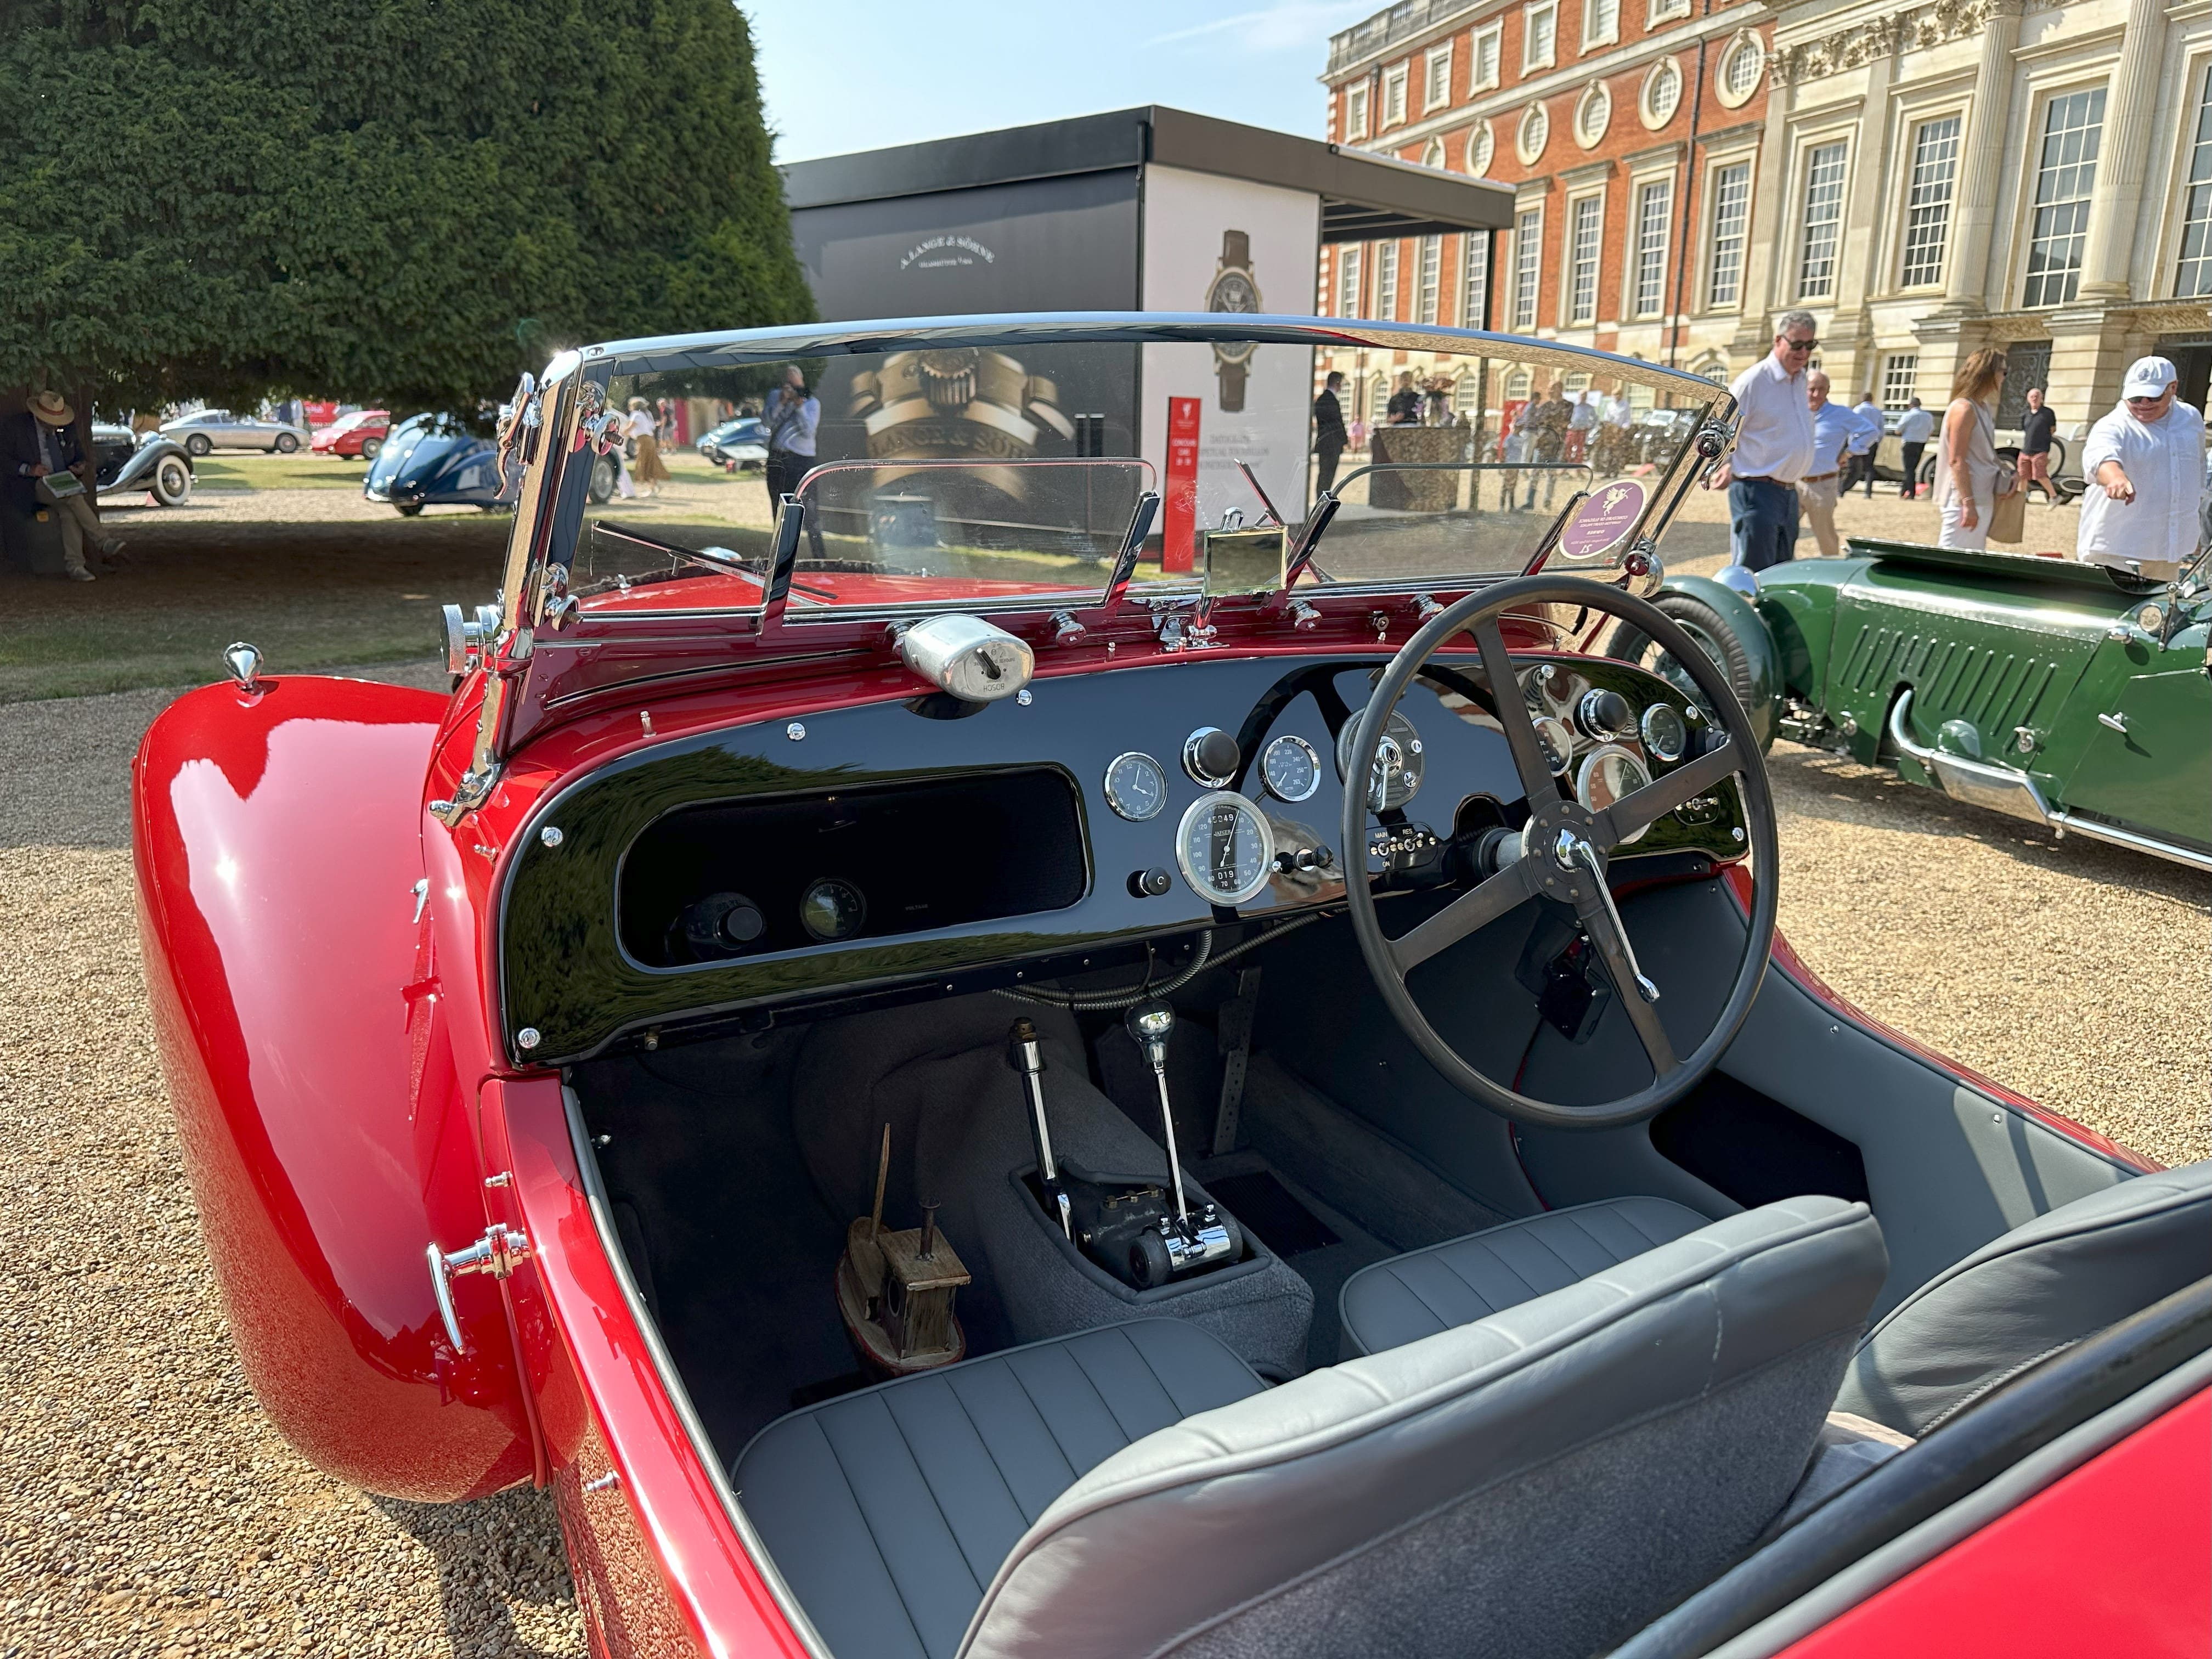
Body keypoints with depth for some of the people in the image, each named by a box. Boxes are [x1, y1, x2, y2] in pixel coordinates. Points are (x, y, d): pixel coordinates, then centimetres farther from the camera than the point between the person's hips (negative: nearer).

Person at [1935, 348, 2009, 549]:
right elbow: (1957, 461, -20)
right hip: (1964, 501, -10)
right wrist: (1967, 503, -24)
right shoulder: (1964, 408, -14)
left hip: (1982, 499, 10)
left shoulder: (1984, 408, 14)